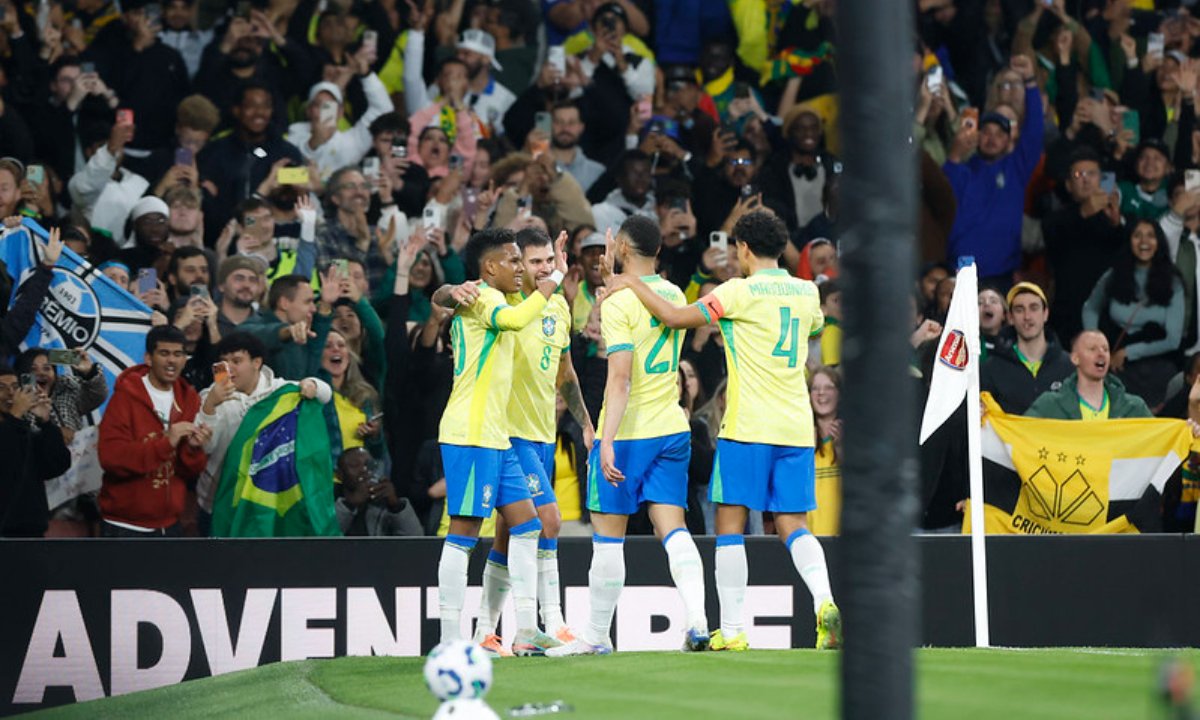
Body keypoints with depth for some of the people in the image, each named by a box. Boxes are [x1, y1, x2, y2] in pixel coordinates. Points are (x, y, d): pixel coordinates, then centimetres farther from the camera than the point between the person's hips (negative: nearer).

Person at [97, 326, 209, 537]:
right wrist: (166, 443, -27)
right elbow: (111, 457, -21)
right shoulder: (126, 397, -8)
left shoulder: (188, 400, 8)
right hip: (125, 529, -6)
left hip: (168, 526, 6)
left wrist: (193, 448, -14)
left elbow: (191, 472, 8)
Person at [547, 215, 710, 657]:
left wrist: (608, 442, -24)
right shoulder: (673, 296, 10)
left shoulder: (619, 302, -14)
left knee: (607, 535, 3)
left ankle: (597, 636, 11)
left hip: (627, 434, -7)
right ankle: (697, 619, -18)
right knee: (672, 528, 1)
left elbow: (620, 377, -21)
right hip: (672, 429, 7)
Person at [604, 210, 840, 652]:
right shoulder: (806, 292, 11)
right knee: (793, 526, 6)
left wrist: (633, 284, 2)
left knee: (730, 524, 2)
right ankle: (825, 602, -19)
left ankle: (732, 631, 1)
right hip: (797, 427, 5)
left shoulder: (741, 291, -8)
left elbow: (675, 317, -12)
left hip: (748, 428, -5)